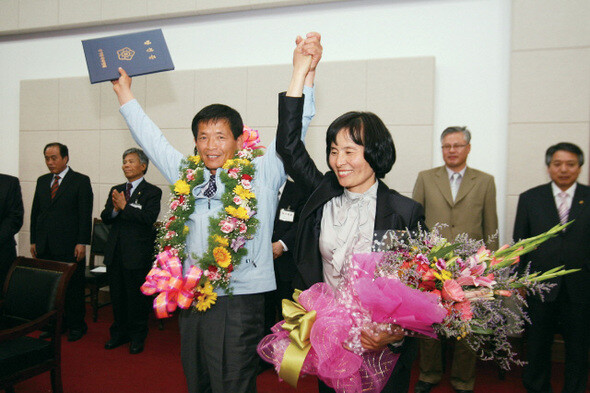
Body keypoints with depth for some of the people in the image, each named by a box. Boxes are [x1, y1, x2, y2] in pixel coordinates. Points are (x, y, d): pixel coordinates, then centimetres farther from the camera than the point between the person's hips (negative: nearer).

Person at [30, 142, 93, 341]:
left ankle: (76, 325, 16)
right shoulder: (42, 181, 14)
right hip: (44, 247, 5)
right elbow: (35, 212, 17)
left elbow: (85, 214, -8)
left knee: (73, 287, 3)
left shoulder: (81, 181, -3)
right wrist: (34, 241, 11)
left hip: (69, 247, -5)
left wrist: (81, 243, -13)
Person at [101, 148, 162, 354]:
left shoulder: (152, 192, -5)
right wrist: (115, 209, -14)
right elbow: (105, 218, 7)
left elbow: (149, 218, -19)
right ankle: (120, 332, 32)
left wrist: (125, 207, -19)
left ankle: (137, 337, 20)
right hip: (115, 252, 6)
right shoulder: (116, 190, 14)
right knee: (117, 295, 16)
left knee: (137, 296, 5)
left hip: (137, 254, -6)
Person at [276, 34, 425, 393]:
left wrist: (395, 334, -25)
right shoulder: (323, 195, -2)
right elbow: (289, 146, -5)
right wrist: (301, 71, -5)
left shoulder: (406, 212, -13)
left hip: (380, 346, -4)